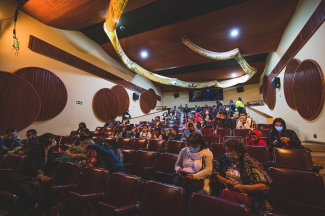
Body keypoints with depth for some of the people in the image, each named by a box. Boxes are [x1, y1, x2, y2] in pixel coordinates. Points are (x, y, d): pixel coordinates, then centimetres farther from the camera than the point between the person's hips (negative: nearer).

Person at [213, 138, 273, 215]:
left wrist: (243, 188, -11)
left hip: (248, 196, -3)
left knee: (226, 194, -35)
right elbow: (215, 174, 18)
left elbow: (265, 186, -4)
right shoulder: (225, 160, 12)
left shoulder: (251, 163, 0)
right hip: (225, 191, 3)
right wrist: (224, 181, -3)